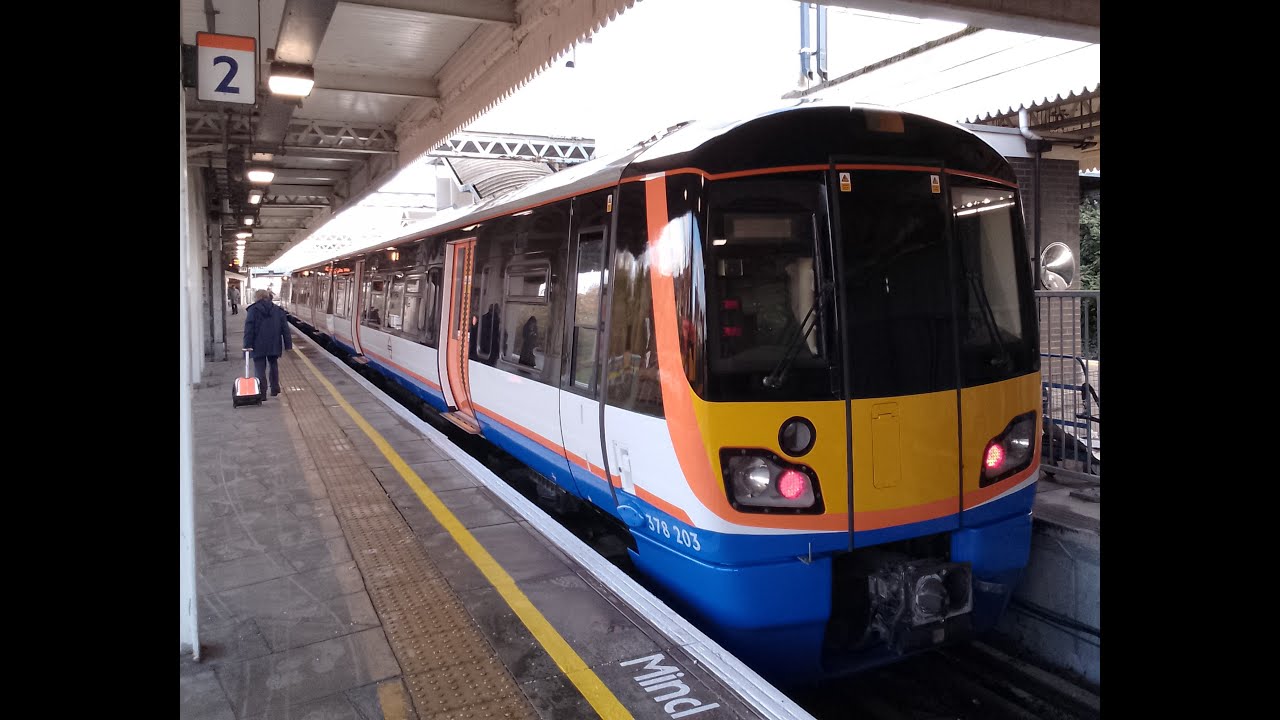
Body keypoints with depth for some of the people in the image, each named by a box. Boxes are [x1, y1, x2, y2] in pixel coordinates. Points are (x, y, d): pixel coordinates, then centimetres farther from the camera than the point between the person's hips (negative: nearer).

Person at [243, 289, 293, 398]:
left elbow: (249, 328, -10)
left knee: (260, 368, 1)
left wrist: (248, 344, -11)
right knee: (273, 365, 20)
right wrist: (288, 344, 7)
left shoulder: (253, 310, -3)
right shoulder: (278, 310, 8)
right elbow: (285, 328, 6)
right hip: (274, 345, 4)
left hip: (258, 345, -3)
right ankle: (275, 389, 21)